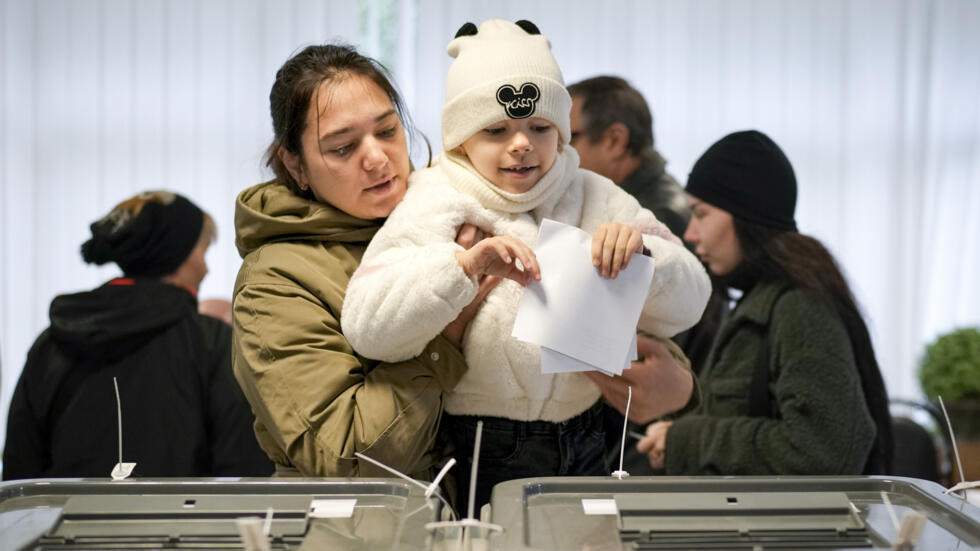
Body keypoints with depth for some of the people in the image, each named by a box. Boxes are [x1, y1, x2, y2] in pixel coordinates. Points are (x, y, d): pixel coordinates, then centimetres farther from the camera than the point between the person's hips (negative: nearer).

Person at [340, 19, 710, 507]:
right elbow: (366, 328, -16)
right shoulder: (434, 206, -2)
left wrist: (640, 251, -15)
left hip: (581, 449, 4)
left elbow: (685, 307, 4)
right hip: (471, 463, -3)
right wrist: (465, 264, -28)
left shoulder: (594, 198, 10)